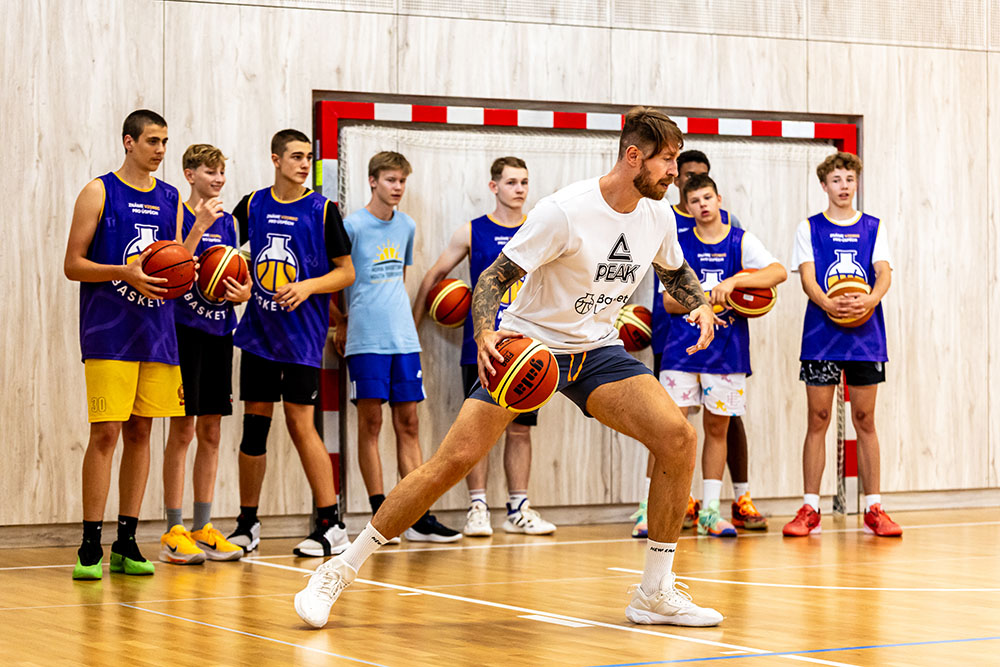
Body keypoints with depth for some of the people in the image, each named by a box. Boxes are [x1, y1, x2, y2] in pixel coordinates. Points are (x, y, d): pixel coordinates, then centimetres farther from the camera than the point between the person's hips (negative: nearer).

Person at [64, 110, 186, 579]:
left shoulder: (170, 199, 13)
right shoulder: (98, 193, -2)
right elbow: (73, 265, -5)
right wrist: (127, 273, -19)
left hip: (156, 333, 5)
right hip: (108, 334, -5)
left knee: (140, 432, 7)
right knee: (106, 433, -9)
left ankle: (126, 543, 13)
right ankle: (90, 547, -3)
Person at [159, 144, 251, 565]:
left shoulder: (227, 221, 14)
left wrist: (243, 293, -2)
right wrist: (200, 227, -24)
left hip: (219, 331, 6)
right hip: (185, 329, -6)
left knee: (211, 432, 8)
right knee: (182, 430, -5)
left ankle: (203, 528, 14)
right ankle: (173, 533, 0)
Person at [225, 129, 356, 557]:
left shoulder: (322, 210, -2)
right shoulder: (251, 206, 7)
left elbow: (346, 272, 0)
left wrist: (308, 286, -16)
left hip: (302, 336, -4)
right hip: (258, 331, 4)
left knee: (300, 423, -8)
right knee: (254, 425, 6)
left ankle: (331, 526, -3)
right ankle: (247, 525, 16)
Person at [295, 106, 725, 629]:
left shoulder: (657, 215, -1)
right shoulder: (565, 211, -21)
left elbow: (676, 271, 21)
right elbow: (493, 277, -18)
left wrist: (700, 304, 0)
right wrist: (485, 336, -37)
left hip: (597, 351, 5)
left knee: (678, 436, -17)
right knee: (455, 458, -16)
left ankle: (654, 592, -4)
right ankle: (340, 570, -2)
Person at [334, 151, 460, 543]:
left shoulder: (406, 226, 12)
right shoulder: (353, 226, -5)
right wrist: (341, 322, 3)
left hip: (404, 337, 5)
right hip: (366, 338, -5)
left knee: (408, 423, 4)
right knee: (370, 422, -3)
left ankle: (419, 518, 4)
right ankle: (379, 514, 1)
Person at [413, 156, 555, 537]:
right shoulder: (472, 232, 1)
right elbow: (434, 276, 8)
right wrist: (412, 327, 8)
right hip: (481, 346, -2)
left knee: (520, 428, 6)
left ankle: (518, 509, 11)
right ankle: (478, 508, 4)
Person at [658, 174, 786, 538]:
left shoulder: (741, 241, 3)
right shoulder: (679, 244, 5)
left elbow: (779, 272, -14)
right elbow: (669, 302, 3)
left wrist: (733, 281, -25)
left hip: (727, 349, 1)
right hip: (683, 347, -1)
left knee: (717, 429, 6)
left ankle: (710, 510, 14)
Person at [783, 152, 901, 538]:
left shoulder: (873, 228, 11)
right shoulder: (810, 228, 7)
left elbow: (884, 273, -1)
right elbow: (807, 276, -5)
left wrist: (871, 299, -24)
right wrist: (828, 304, -25)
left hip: (866, 336, 1)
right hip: (821, 334, -1)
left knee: (865, 421, 4)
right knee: (818, 421, -1)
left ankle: (873, 509, 8)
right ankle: (810, 510, 4)